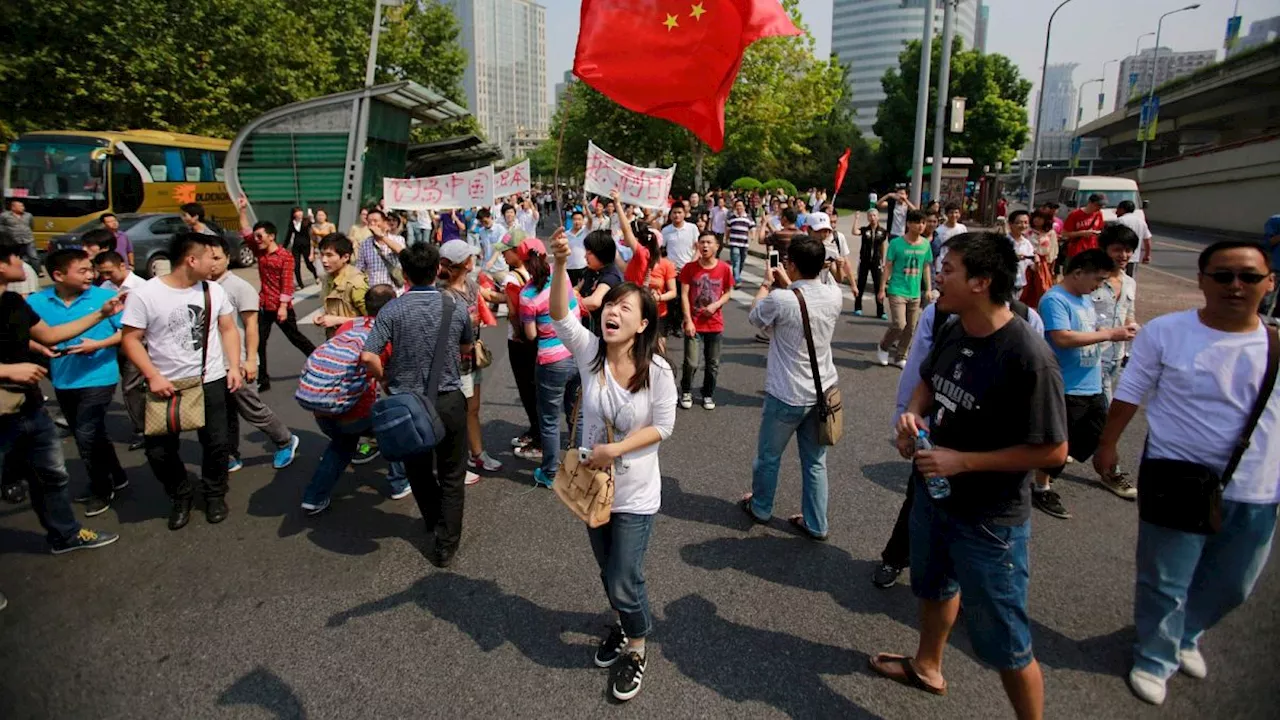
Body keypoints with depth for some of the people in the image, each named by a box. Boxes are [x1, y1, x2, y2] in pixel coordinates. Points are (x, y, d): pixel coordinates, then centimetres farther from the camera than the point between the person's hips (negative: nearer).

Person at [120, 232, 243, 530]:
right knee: (159, 451, 5)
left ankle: (215, 494, 31)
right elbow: (131, 339, -9)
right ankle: (181, 496, 29)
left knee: (216, 444, 8)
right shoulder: (145, 294, -12)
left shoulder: (214, 290, -1)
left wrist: (234, 366, -4)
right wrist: (153, 376, -18)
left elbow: (228, 329, 7)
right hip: (167, 385, -2)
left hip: (211, 382, 2)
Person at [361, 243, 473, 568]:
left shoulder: (393, 309, -11)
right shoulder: (456, 307, -6)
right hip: (449, 401, 0)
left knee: (418, 468, 24)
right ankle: (445, 545, 16)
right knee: (451, 476, 13)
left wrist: (386, 378, 0)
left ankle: (434, 521, 44)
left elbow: (368, 356, -19)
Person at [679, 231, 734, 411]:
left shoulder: (724, 269, -3)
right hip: (694, 323, -2)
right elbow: (684, 295, -6)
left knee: (713, 364, 11)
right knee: (691, 363, -6)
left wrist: (716, 305, -13)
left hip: (715, 324, 2)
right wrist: (688, 321, -13)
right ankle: (686, 392, 20)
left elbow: (728, 292, 7)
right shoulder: (689, 267, -6)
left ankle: (708, 394, 30)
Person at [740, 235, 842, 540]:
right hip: (822, 390, 5)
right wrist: (787, 284, 21)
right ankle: (815, 523, 25)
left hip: (787, 395, -5)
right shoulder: (835, 295, -7)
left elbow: (755, 317, -1)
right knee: (815, 461, 16)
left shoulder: (781, 300, -23)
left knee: (768, 456, 18)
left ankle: (760, 507, 38)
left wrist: (767, 284, 13)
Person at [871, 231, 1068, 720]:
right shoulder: (953, 331, -5)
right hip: (933, 491, 8)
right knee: (935, 587, 31)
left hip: (988, 519, -8)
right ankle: (927, 667, 56)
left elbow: (1053, 450, -24)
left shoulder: (1027, 356, -28)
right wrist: (913, 413, -7)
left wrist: (963, 461, -24)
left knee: (1004, 644, 5)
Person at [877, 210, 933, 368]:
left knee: (910, 328, 8)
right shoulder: (896, 243, -9)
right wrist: (882, 289, -8)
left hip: (915, 293, 5)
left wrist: (929, 289, 10)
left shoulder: (925, 244, 4)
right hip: (897, 291, -5)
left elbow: (926, 267, 13)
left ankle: (901, 357, 23)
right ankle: (883, 347, 11)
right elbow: (888, 267, -6)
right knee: (899, 324, -15)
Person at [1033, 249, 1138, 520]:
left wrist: (1119, 332, 1)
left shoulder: (1085, 298, 9)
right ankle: (1041, 489, 17)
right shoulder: (1054, 299, -19)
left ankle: (1108, 474, 48)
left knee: (1100, 432, 26)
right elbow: (1063, 338, -32)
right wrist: (1109, 334, -25)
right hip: (1065, 388, -9)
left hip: (1092, 384, 9)